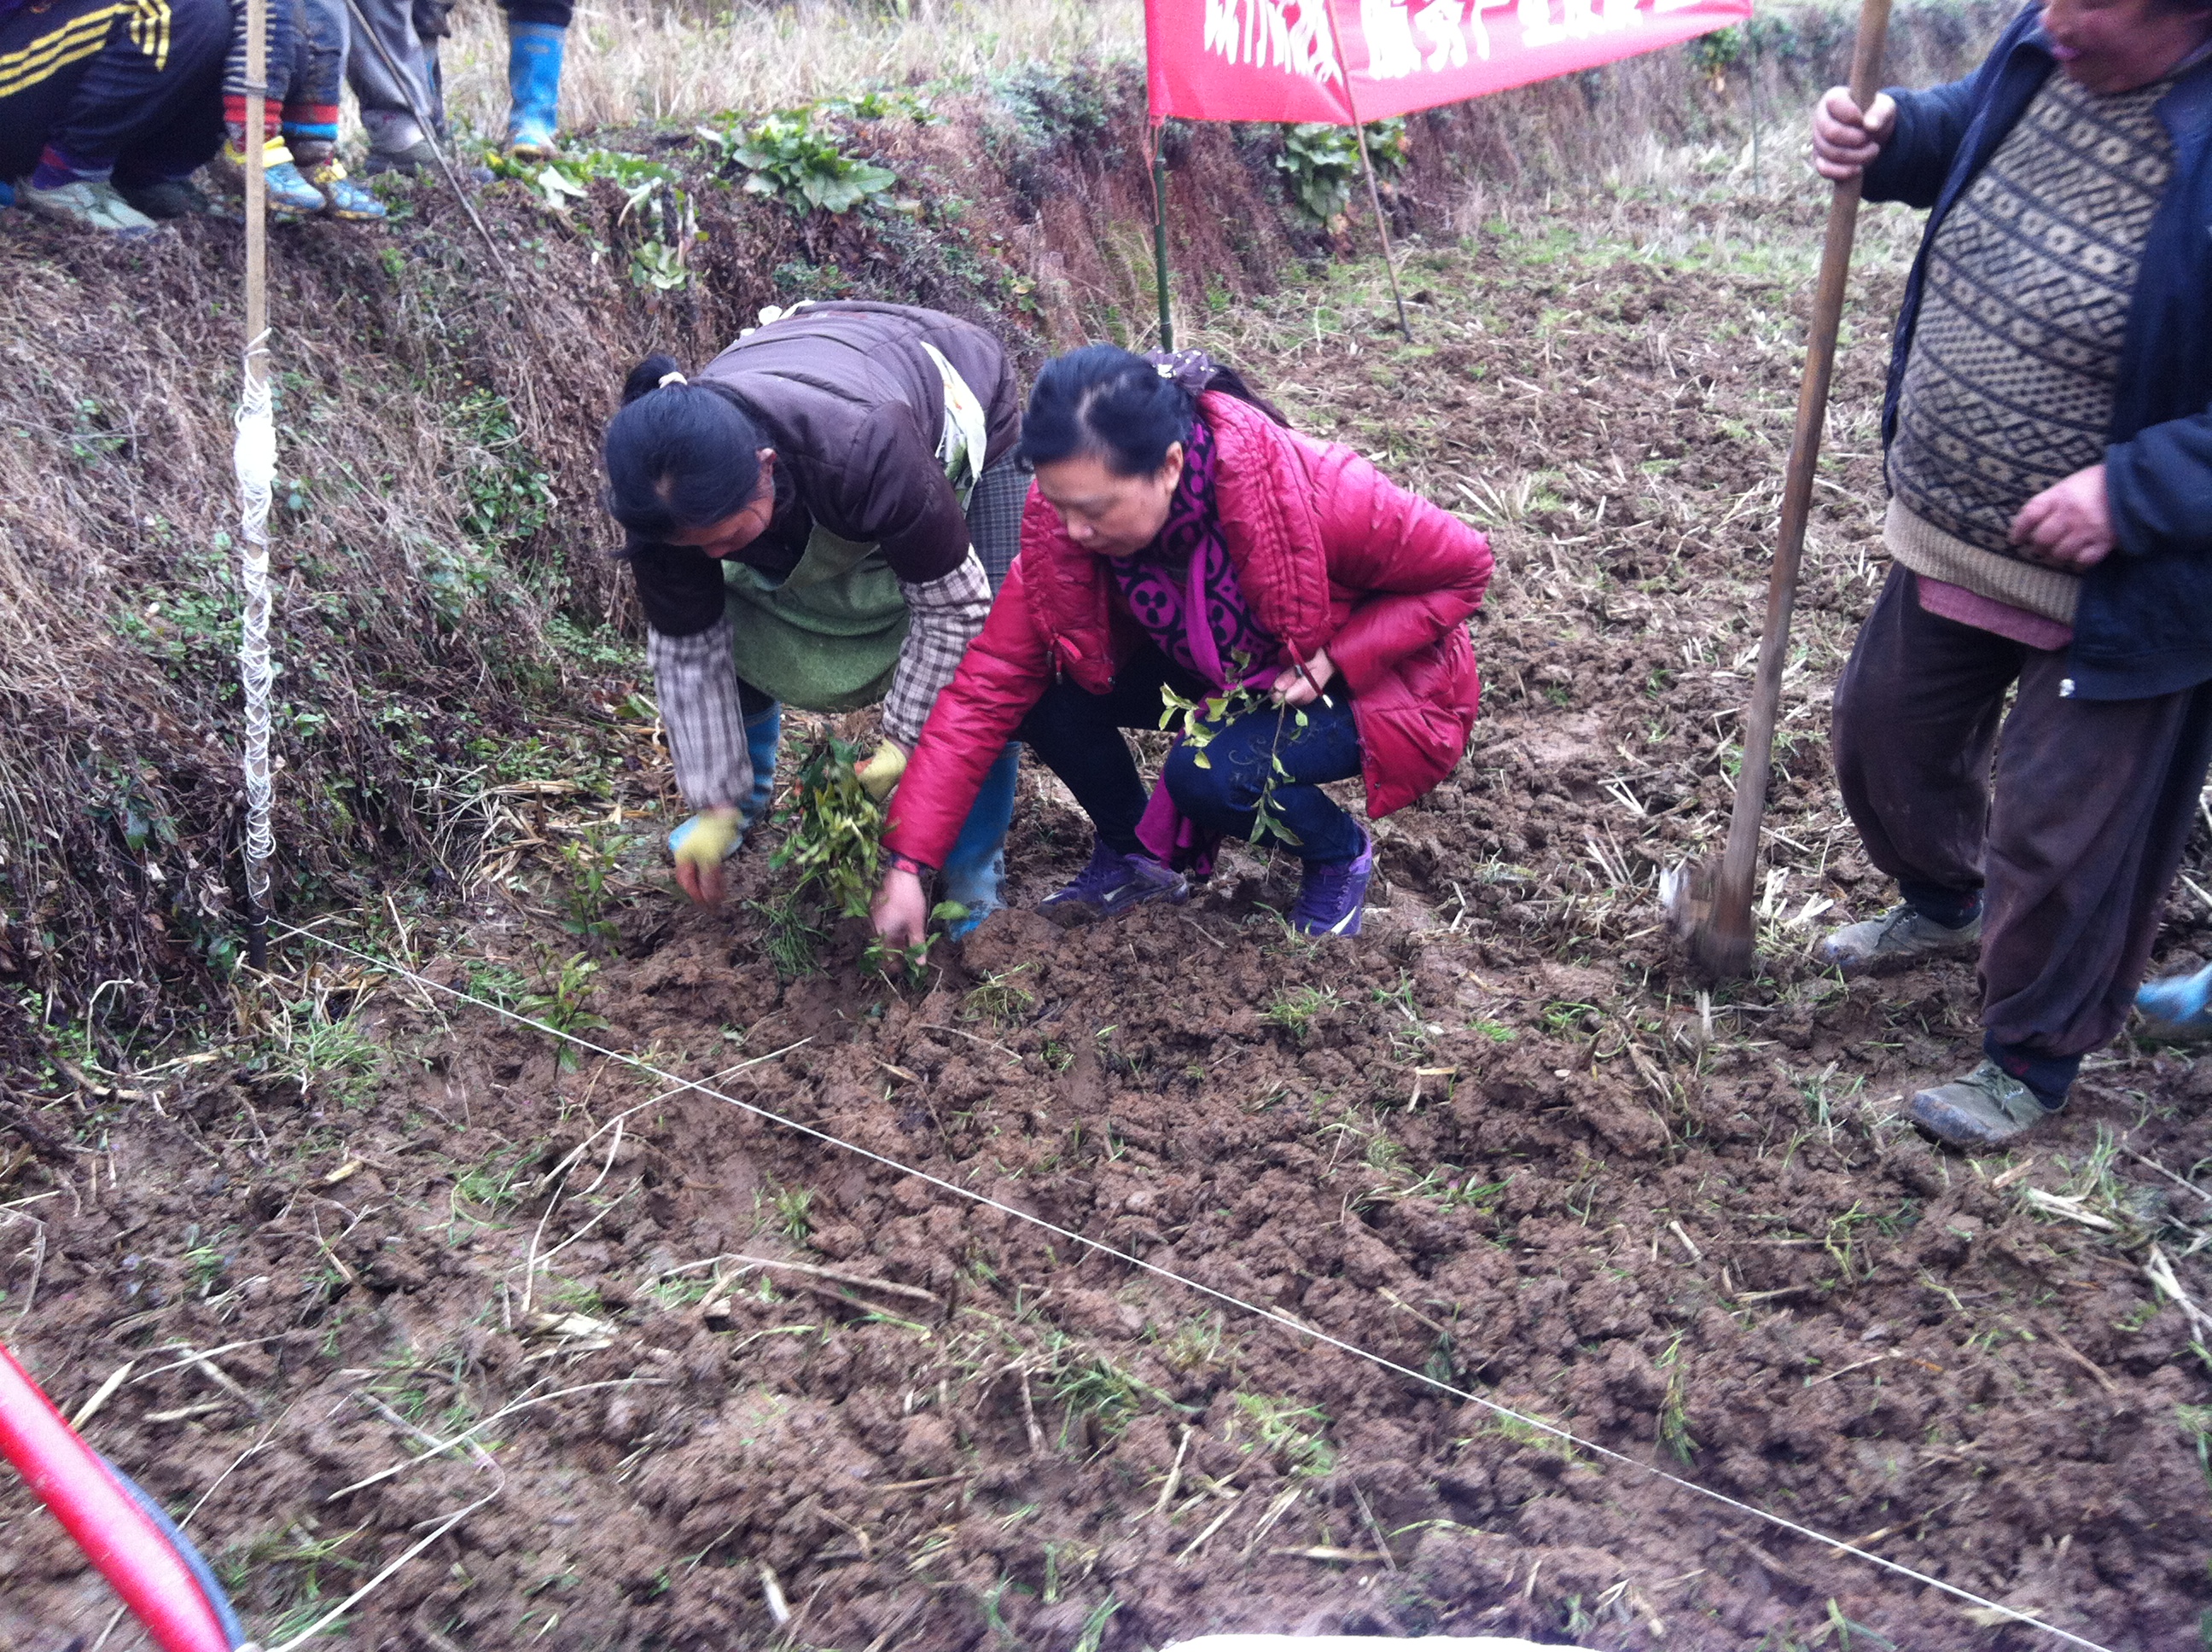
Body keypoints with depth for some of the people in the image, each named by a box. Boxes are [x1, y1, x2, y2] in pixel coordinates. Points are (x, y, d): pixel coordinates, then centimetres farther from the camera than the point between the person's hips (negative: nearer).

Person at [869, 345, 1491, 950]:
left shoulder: (1311, 495, -36)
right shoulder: (1061, 528, -24)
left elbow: (1463, 567, -20)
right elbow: (991, 683, -23)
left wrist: (1335, 658, -31)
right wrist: (907, 864, -27)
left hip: (1365, 681, -4)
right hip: (1220, 670, 5)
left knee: (1212, 773, -32)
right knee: (1050, 691, -17)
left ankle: (1340, 856, 0)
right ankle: (1136, 855, 8)